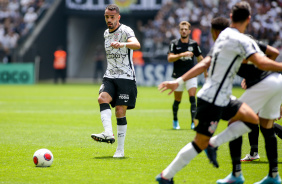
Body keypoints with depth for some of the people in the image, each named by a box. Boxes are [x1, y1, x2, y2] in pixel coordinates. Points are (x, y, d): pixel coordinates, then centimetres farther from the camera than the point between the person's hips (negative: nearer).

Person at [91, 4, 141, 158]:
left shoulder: (125, 31, -10)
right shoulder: (106, 33, 13)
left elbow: (136, 44, -32)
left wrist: (122, 44, -51)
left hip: (126, 77, -5)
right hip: (109, 77, 6)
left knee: (120, 112, -7)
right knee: (102, 98, -24)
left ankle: (120, 150, 0)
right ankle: (108, 133, -38)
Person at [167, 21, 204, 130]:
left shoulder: (193, 44, 4)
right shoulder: (174, 43, -1)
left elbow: (200, 58, 17)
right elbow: (170, 58, -14)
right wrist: (182, 55, -28)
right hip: (178, 76, 0)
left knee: (192, 98, -14)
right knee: (177, 100, 8)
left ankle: (193, 122, -18)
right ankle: (175, 120, 30)